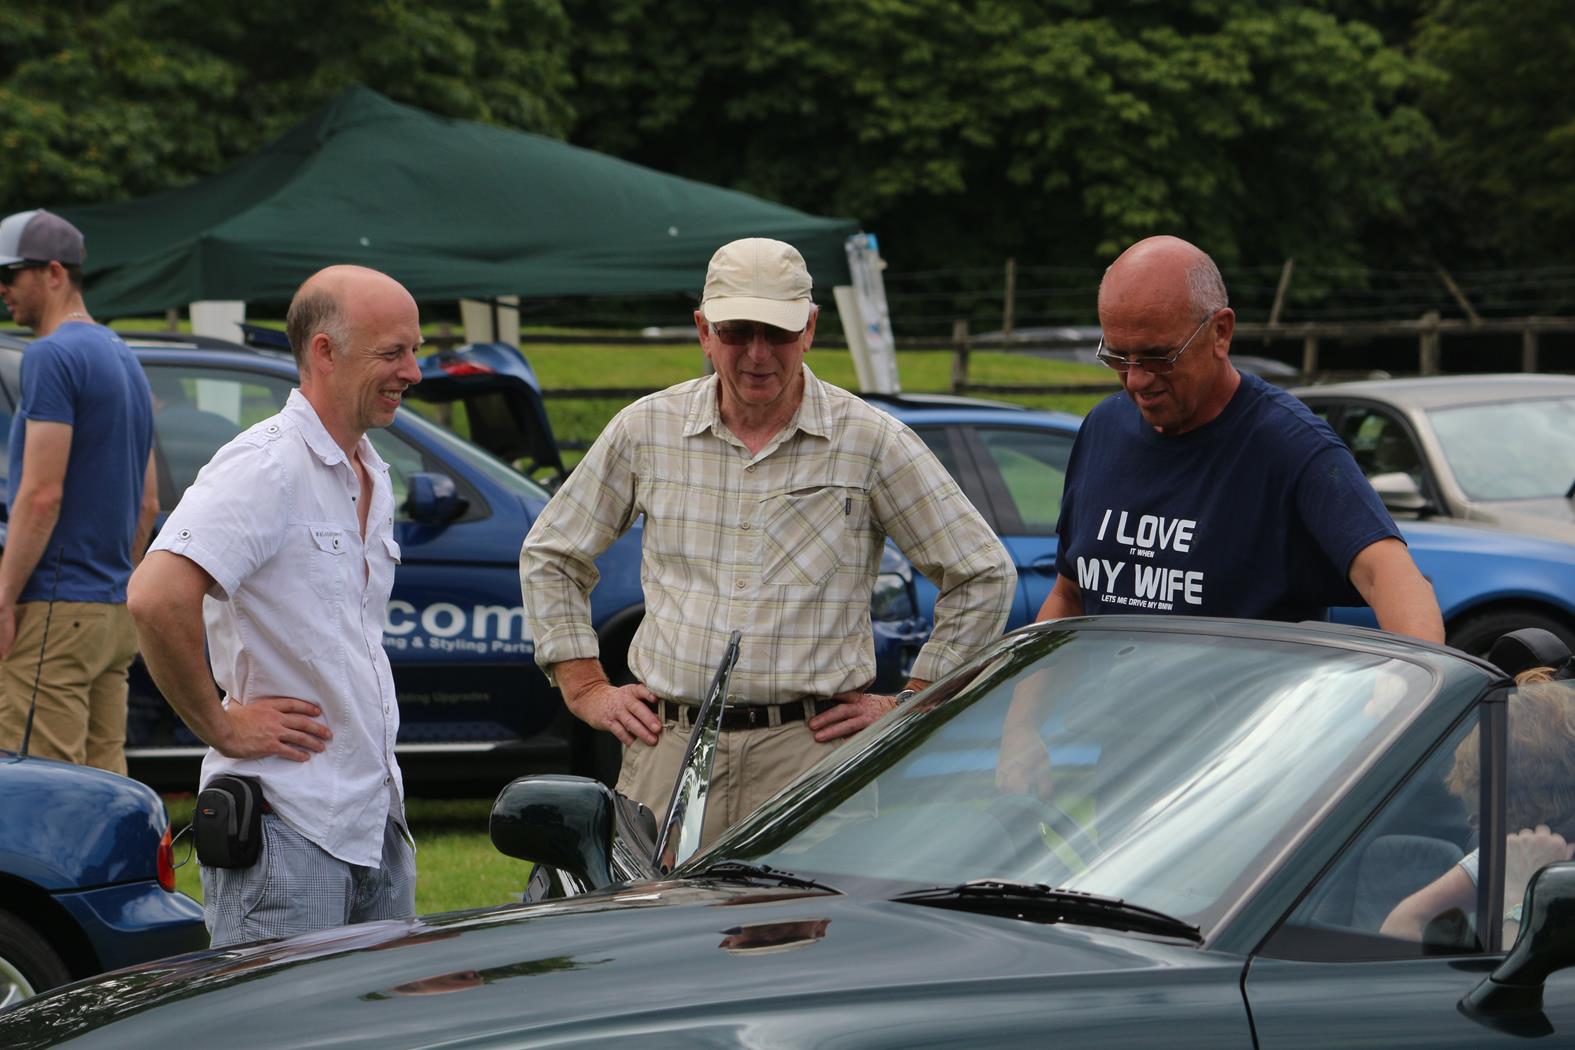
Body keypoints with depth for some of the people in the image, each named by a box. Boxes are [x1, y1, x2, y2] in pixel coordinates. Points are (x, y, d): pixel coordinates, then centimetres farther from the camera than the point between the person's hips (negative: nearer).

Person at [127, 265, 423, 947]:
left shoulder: (373, 479, 16)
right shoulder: (266, 466, -14)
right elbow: (157, 597, -28)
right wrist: (221, 727, -18)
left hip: (377, 826, 9)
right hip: (285, 826, -9)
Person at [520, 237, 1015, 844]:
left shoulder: (871, 442, 2)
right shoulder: (647, 429, 9)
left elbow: (984, 576, 7)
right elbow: (548, 557, 20)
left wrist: (910, 706, 4)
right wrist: (587, 689, 12)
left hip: (812, 749, -2)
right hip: (668, 746, 2)